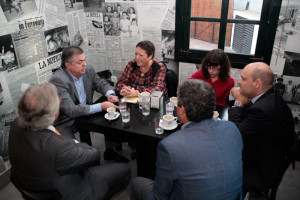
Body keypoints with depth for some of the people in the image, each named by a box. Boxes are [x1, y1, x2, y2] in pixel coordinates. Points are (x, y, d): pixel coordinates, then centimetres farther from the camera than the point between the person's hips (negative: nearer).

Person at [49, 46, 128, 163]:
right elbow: (71, 110, -30)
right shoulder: (58, 80, -25)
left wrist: (110, 94, -12)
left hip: (85, 113, 7)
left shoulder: (88, 70, -5)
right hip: (65, 122, -6)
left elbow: (101, 83, 12)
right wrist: (101, 106, -31)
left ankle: (110, 152, 17)